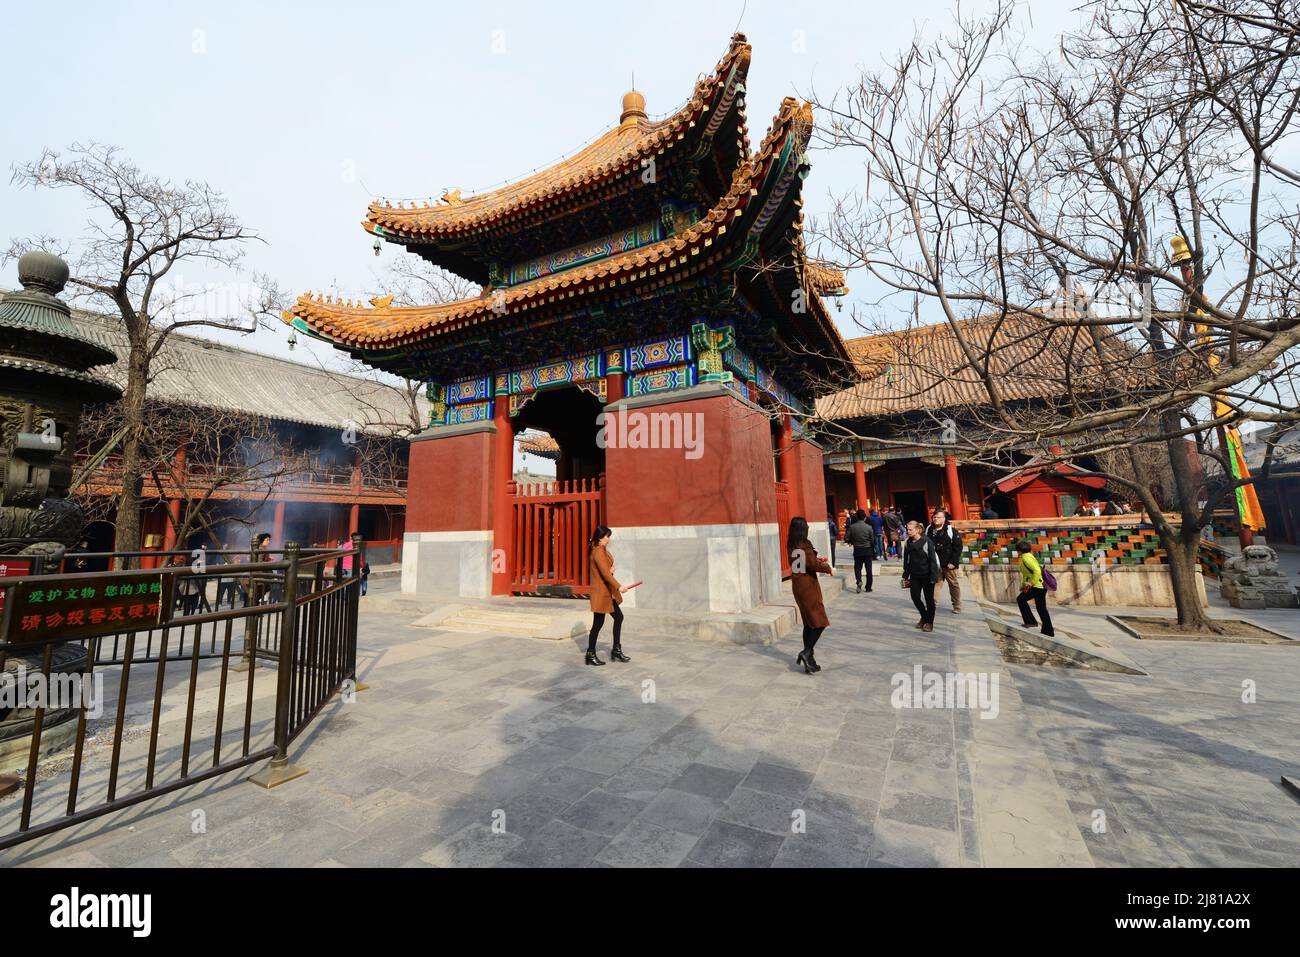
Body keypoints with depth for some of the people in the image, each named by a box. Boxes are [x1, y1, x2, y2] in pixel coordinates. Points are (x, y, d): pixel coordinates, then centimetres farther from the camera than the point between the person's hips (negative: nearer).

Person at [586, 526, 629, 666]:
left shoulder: (603, 551, 12)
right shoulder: (598, 552, -19)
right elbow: (605, 573, -26)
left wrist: (612, 569, -3)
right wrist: (619, 586, -27)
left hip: (608, 592, 10)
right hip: (601, 592, -10)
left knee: (618, 617, 13)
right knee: (598, 623, 0)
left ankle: (616, 650, 22)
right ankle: (591, 654, 12)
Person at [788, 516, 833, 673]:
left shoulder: (791, 546, 6)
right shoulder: (804, 545, -18)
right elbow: (814, 565, -20)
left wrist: (818, 560, 13)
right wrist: (828, 568, -4)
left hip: (797, 586, 8)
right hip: (808, 586, -8)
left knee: (809, 623, 15)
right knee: (820, 622, 1)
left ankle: (809, 661, 19)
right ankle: (806, 652, -9)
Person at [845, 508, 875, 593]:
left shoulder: (852, 527, -9)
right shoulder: (868, 527, -11)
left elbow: (846, 539, -8)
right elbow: (873, 541, -5)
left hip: (857, 550, 0)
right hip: (868, 550, 0)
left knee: (857, 567, 12)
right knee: (868, 569, 10)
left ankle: (859, 581, -13)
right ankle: (868, 587, 15)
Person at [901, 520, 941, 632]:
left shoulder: (927, 542, -13)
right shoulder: (908, 543, 4)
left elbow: (932, 559, -13)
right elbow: (906, 561, 10)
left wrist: (933, 576, -15)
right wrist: (905, 576, 9)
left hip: (926, 575, -5)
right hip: (914, 575, 5)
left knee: (929, 599, 6)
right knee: (915, 597, 4)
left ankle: (929, 622, 19)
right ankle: (924, 617, 27)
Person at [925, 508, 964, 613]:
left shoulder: (951, 530, -9)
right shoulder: (929, 530, 5)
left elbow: (958, 547, -11)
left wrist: (953, 562, -15)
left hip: (949, 565, -4)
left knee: (954, 585, 9)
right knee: (933, 584, 7)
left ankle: (957, 606, 20)